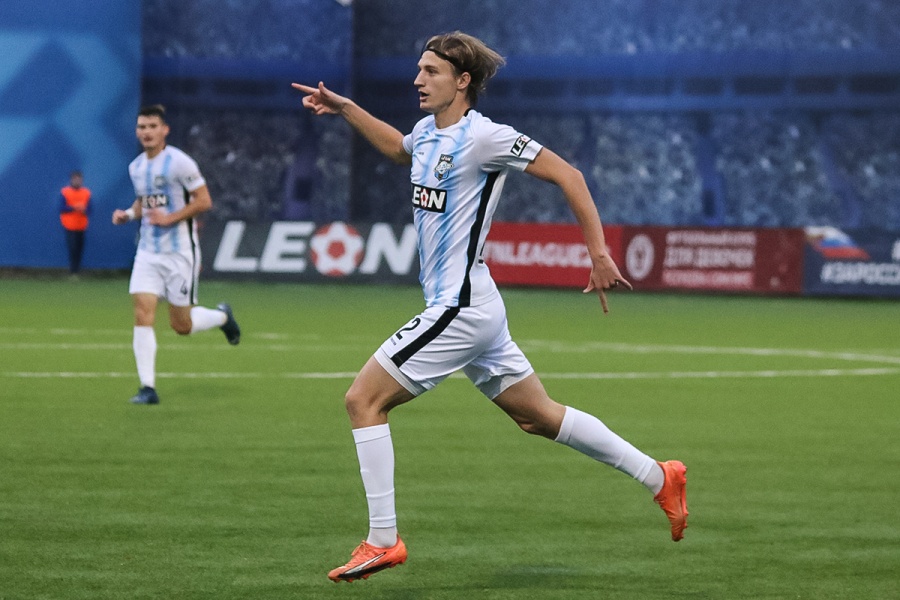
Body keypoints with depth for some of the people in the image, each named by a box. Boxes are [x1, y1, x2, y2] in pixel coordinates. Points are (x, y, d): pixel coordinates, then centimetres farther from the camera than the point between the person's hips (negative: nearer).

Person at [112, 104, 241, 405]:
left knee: (182, 325, 0)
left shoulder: (179, 162, -12)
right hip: (148, 252, 5)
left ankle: (221, 316, 34)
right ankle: (148, 387, -9)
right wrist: (128, 214, 3)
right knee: (142, 314, -11)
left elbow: (204, 201, -11)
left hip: (179, 252, -5)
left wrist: (169, 218, -19)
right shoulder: (136, 167, 9)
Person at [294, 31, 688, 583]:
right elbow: (399, 148, 37)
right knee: (539, 415, 16)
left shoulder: (482, 136, -14)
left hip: (459, 310, -9)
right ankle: (659, 478, 23)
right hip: (472, 310, 9)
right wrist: (344, 109, 28)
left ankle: (383, 540, -7)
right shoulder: (428, 131, 11)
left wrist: (599, 254, -14)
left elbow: (568, 176, -12)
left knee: (363, 399, -9)